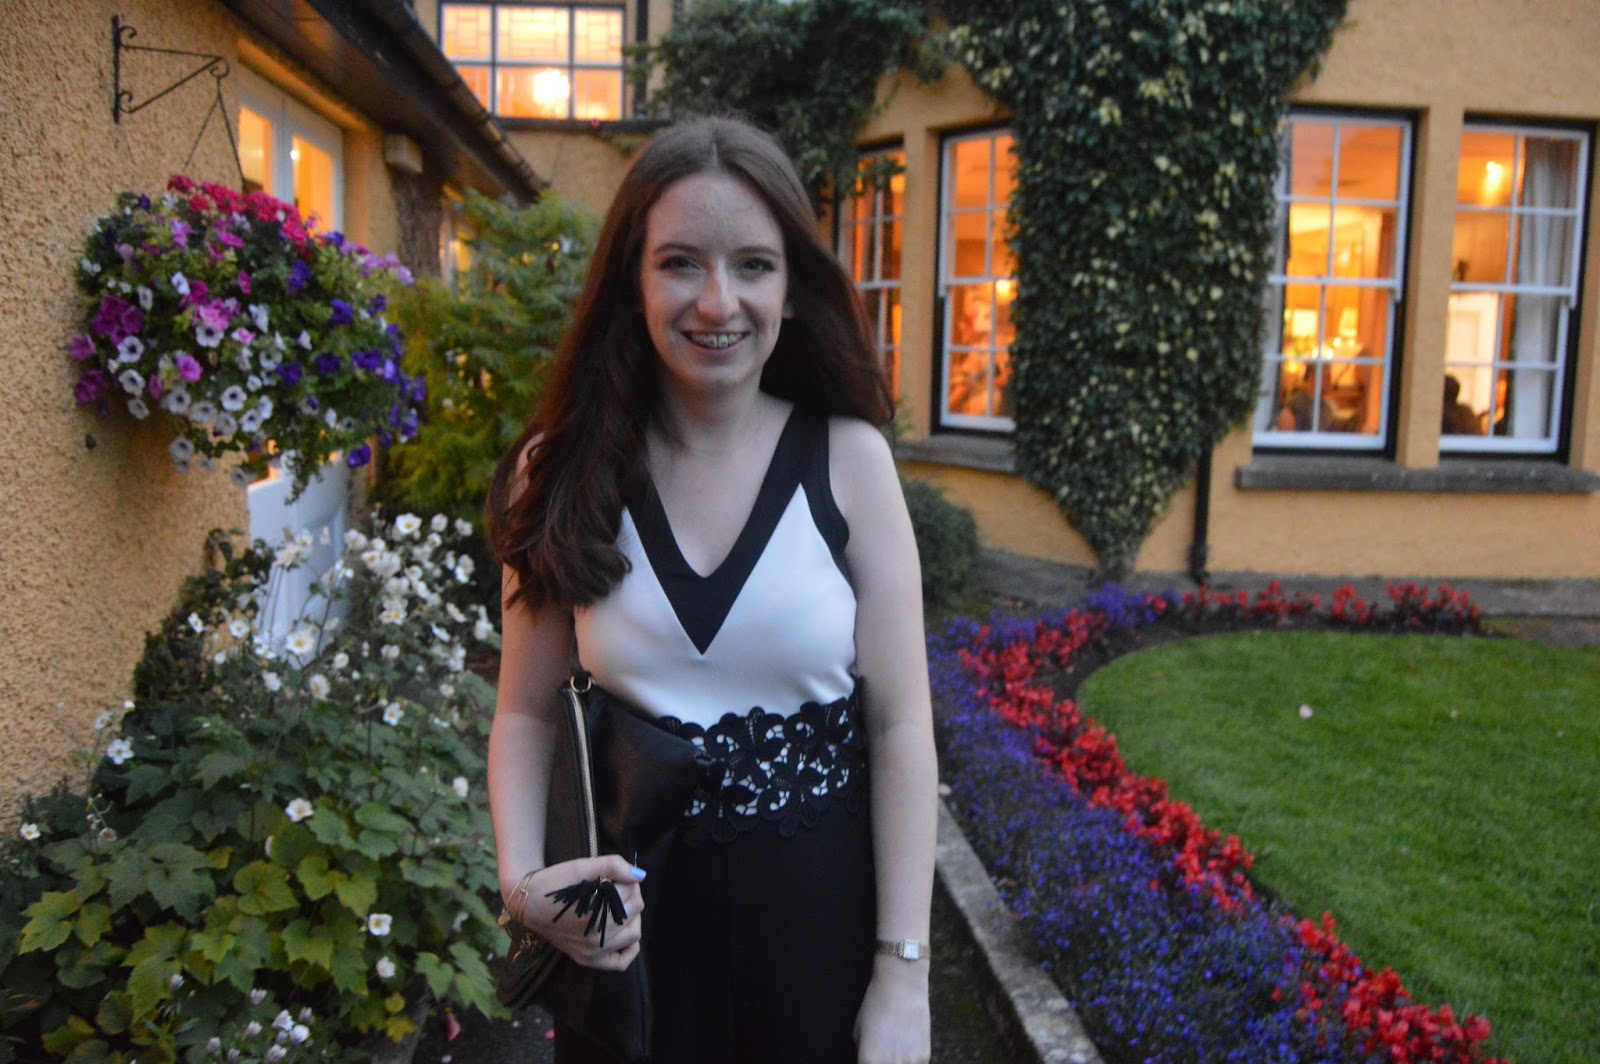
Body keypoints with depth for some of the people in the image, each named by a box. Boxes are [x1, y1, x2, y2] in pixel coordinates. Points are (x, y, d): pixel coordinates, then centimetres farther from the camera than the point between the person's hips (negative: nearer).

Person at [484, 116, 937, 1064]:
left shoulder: (849, 458, -9)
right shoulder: (567, 471, -6)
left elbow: (900, 725, -8)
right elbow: (527, 711, 2)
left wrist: (904, 969, -9)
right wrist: (522, 876, -15)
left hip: (824, 908, 0)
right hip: (632, 915, 1)